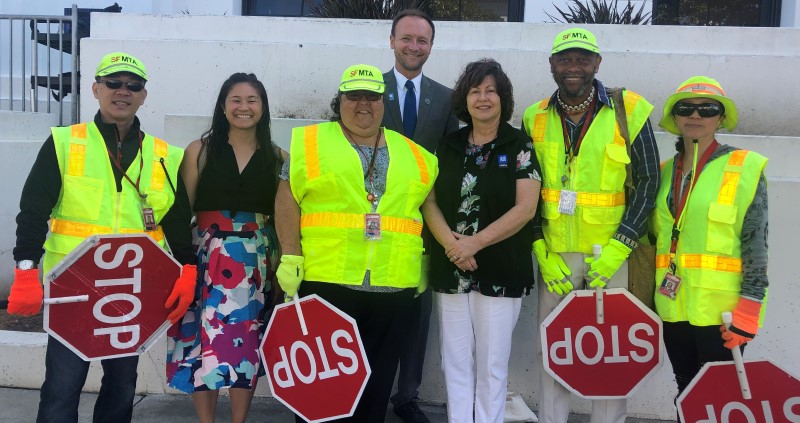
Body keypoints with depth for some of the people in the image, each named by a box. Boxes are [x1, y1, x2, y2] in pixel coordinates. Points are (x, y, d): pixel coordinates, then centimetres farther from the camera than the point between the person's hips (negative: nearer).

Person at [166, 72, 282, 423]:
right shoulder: (200, 151, 2)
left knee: (248, 341, 6)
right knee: (204, 340, 0)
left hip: (257, 263, 1)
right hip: (208, 259, -1)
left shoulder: (277, 157, 5)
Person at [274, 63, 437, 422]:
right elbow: (287, 202, -1)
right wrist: (290, 259, -8)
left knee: (377, 380, 12)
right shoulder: (311, 141, 3)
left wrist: (421, 266, 10)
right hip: (325, 280, -3)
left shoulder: (412, 153, 13)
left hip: (393, 286, 3)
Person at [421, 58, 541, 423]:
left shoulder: (520, 146, -2)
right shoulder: (448, 146, 9)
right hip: (450, 270, 3)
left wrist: (475, 243, -15)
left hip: (500, 272, -3)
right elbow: (429, 201, 5)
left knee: (491, 365, 4)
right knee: (455, 362, 9)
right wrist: (450, 242, -13)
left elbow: (525, 208, -10)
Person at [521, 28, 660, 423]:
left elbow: (647, 181, -4)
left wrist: (617, 249, -11)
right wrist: (542, 252, -4)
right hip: (555, 255, 2)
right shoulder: (535, 118, 4)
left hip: (612, 254, -2)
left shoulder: (628, 110, -4)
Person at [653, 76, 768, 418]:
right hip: (674, 306, 5)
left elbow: (756, 245, -8)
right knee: (687, 394, 14)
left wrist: (748, 310, -14)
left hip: (721, 309, -5)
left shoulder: (745, 167, -5)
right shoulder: (664, 171, 11)